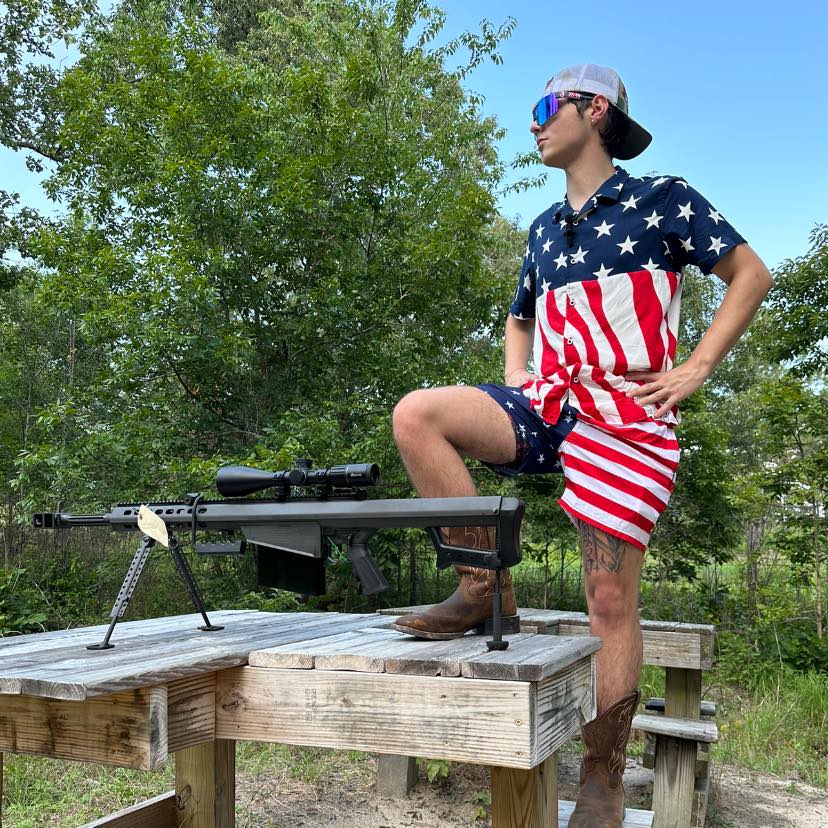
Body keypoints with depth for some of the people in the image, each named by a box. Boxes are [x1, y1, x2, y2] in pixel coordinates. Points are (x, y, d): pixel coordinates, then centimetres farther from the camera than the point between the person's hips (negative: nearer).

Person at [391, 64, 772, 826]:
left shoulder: (663, 198, 4)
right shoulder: (544, 230, 21)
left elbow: (751, 275, 5)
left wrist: (697, 368, -6)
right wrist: (515, 376, 14)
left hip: (628, 414, -5)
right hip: (549, 404, 5)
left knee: (612, 600, -7)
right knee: (417, 415, -20)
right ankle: (484, 589, -12)